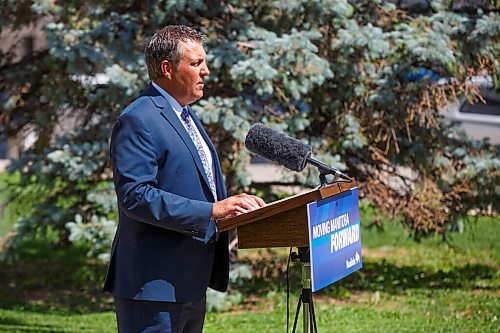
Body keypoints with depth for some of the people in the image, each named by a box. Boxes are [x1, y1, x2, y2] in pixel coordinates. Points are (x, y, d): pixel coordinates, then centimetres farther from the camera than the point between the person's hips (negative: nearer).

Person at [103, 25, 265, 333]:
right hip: (154, 284, -10)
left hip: (191, 284, 10)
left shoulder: (187, 117, 19)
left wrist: (234, 204, 7)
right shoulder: (138, 120, -13)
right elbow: (135, 196, -23)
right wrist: (211, 211, -25)